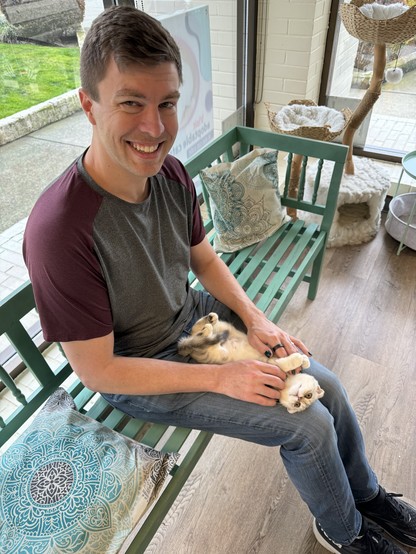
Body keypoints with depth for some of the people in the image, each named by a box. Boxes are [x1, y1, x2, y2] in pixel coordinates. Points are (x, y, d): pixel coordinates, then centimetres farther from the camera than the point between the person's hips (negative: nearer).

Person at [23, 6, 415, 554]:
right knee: (309, 426, -8)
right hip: (138, 375, -5)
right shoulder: (59, 230, -31)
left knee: (326, 386, 6)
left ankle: (367, 493, 40)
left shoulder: (172, 173, -11)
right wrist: (219, 377, -21)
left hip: (198, 319, 6)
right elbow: (97, 371, -22)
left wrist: (256, 319, -7)